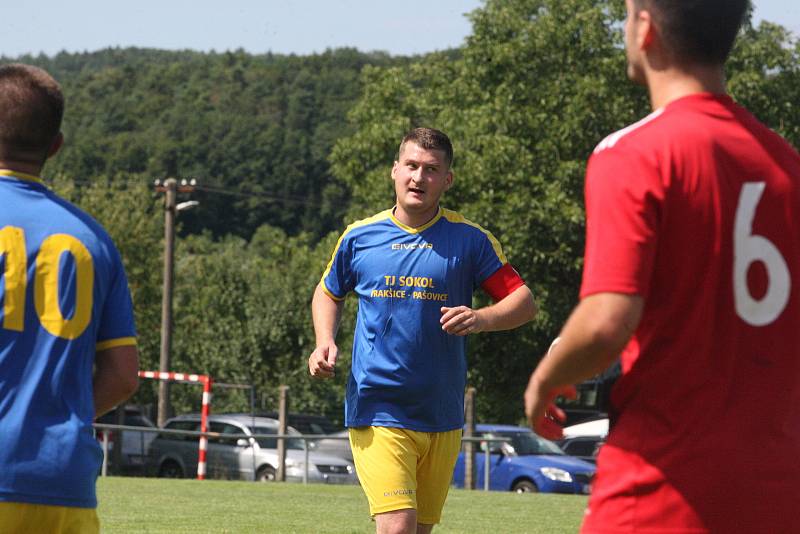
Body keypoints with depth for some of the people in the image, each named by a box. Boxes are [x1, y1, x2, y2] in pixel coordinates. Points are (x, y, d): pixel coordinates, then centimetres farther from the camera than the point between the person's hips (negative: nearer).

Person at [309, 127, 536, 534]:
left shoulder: (469, 240, 2)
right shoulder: (360, 237, 5)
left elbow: (524, 302, 0)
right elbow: (328, 294, 22)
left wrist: (483, 319, -20)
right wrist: (325, 341, 3)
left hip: (442, 419, 2)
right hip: (376, 411, -2)